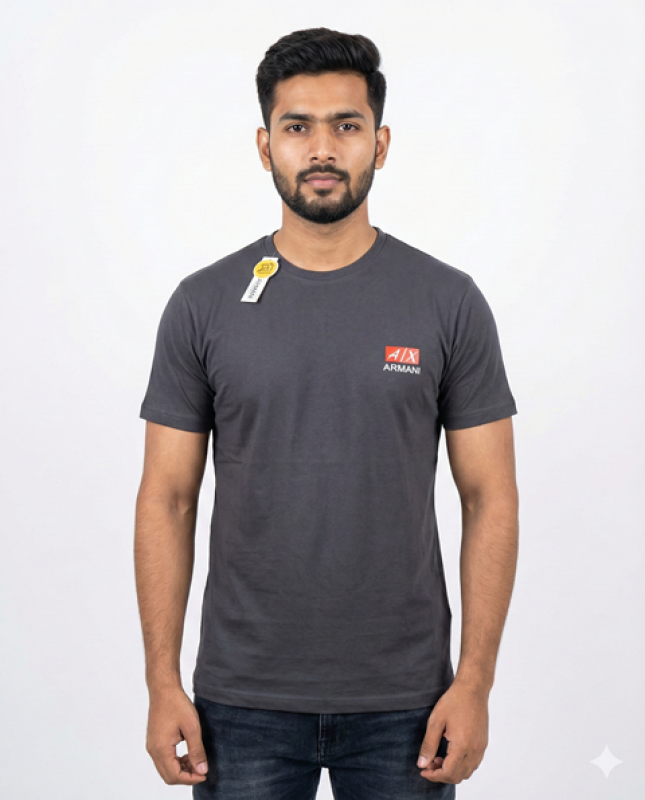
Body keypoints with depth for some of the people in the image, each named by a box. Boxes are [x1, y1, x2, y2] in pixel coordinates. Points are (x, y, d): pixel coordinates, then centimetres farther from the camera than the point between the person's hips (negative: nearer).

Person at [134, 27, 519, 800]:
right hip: (244, 701, 1)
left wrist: (474, 680, -8)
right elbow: (167, 500, 0)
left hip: (401, 702, 0)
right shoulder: (205, 305, -1)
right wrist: (163, 682, -4)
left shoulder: (448, 303, -3)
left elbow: (489, 498, -2)